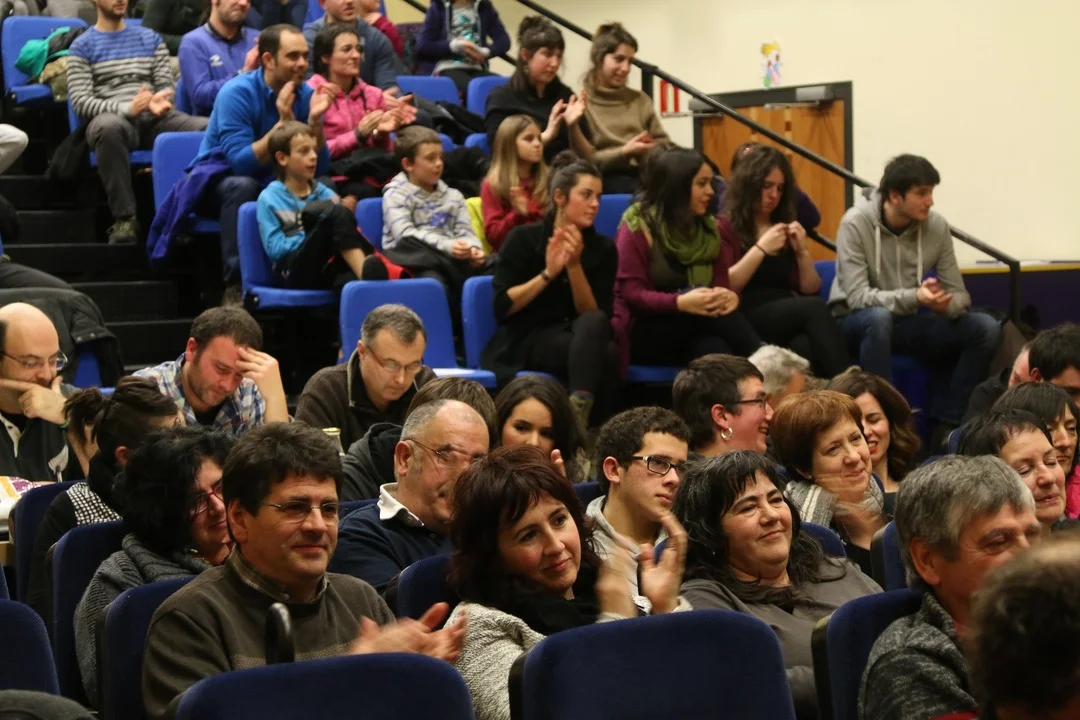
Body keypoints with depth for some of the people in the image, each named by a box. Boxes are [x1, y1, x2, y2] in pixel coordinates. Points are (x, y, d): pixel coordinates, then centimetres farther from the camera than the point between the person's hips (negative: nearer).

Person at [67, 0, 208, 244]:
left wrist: (159, 102, -12)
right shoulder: (82, 46, 9)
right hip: (113, 118, -3)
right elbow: (80, 101, -3)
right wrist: (127, 108, -19)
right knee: (109, 127, -42)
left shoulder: (151, 38, 22)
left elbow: (166, 85, 14)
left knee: (209, 128, -27)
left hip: (153, 119, 3)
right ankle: (124, 218, -36)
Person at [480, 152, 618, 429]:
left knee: (594, 324, -35)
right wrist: (547, 274, -16)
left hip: (580, 338, 3)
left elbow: (595, 315, -3)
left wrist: (574, 266, -16)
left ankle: (578, 412, -46)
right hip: (527, 339, -3)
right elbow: (503, 308, -6)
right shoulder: (524, 239, -1)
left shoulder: (603, 248, 6)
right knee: (605, 353, -33)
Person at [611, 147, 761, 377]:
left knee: (715, 348, -35)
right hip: (645, 332, -4)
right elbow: (632, 293, -13)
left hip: (693, 329, 4)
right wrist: (680, 303, -31)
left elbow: (722, 283, 3)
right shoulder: (638, 226, -6)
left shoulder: (709, 228, 13)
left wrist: (730, 296, -24)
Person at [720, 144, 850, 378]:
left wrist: (802, 250, 5)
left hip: (789, 316, 4)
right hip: (747, 321, -4)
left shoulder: (787, 229, 23)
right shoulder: (725, 228, 8)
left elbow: (811, 291, 20)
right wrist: (760, 249, -8)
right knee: (815, 308, -33)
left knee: (807, 347, -36)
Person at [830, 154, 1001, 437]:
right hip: (859, 322, -4)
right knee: (879, 317, -40)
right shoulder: (856, 223, -17)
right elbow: (857, 296, -24)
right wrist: (914, 296, -39)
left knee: (986, 327, -17)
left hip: (911, 322, 5)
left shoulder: (936, 226, -5)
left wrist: (946, 304, -28)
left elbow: (959, 294, -2)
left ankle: (946, 424, -13)